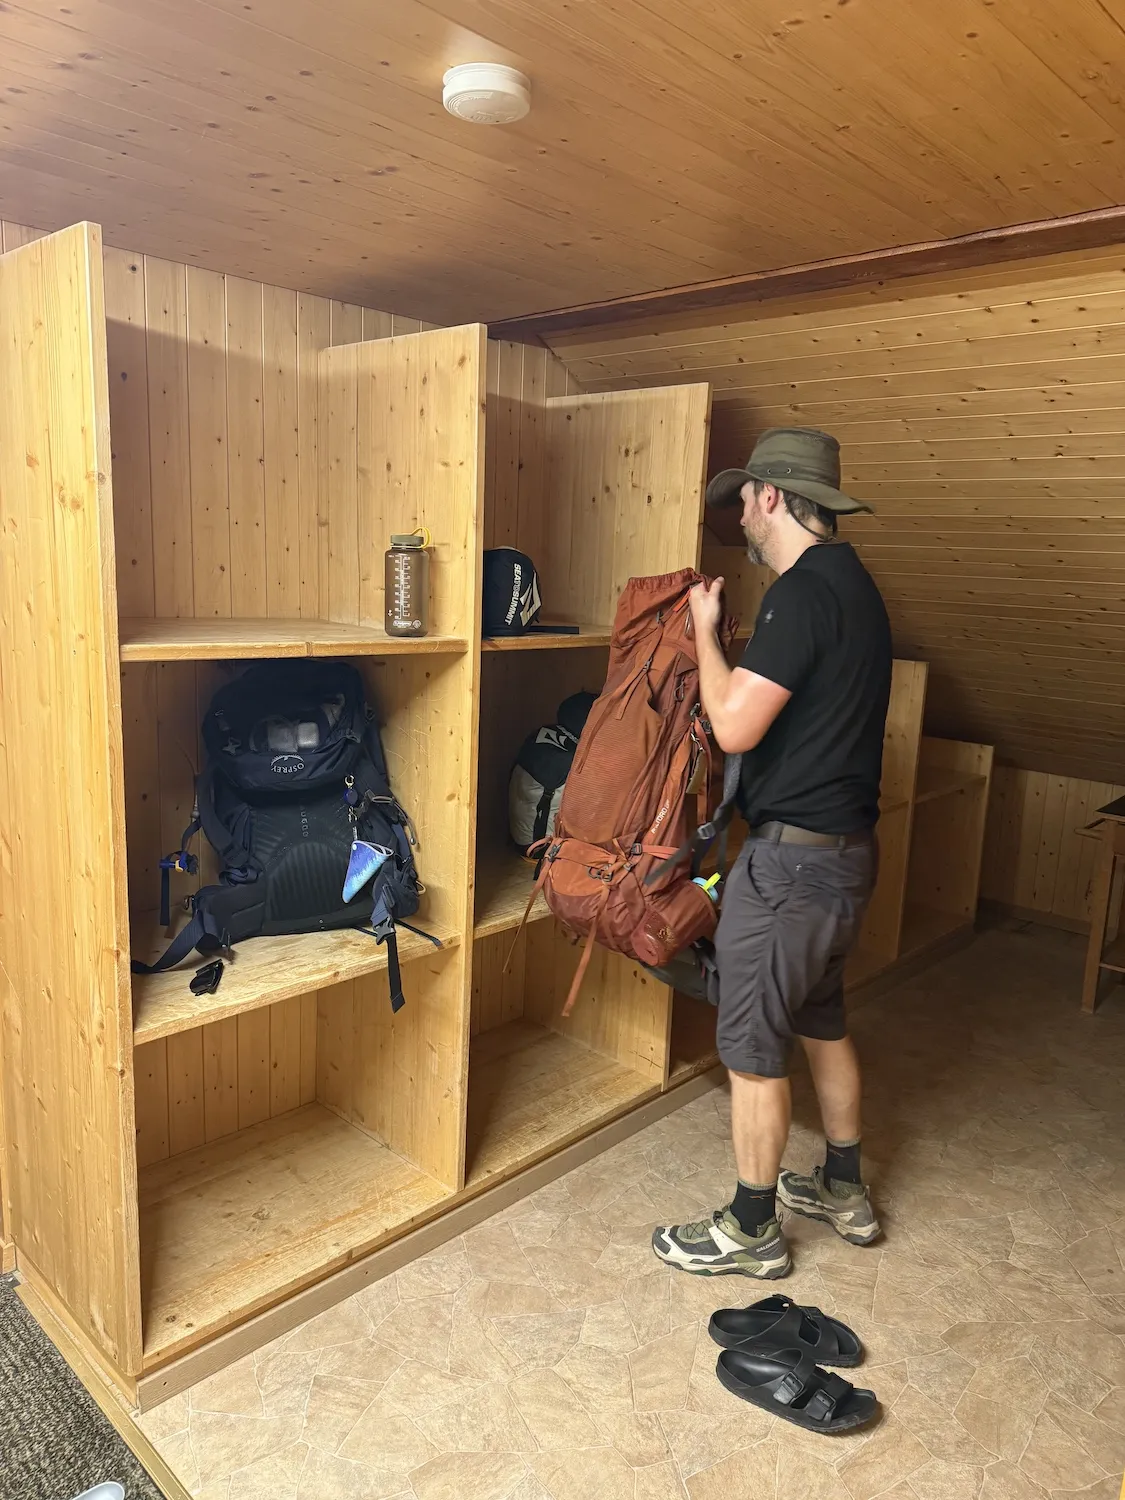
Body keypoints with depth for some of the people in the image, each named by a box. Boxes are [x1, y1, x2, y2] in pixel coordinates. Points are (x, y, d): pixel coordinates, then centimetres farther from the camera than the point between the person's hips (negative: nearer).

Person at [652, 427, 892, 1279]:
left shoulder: (804, 590, -20)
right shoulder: (853, 583, 12)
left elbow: (735, 725, -23)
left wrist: (706, 633, -9)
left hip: (792, 856, -10)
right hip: (846, 848, 10)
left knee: (752, 1045, 5)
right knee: (821, 1020, 23)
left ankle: (752, 1232, 22)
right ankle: (845, 1192, 40)